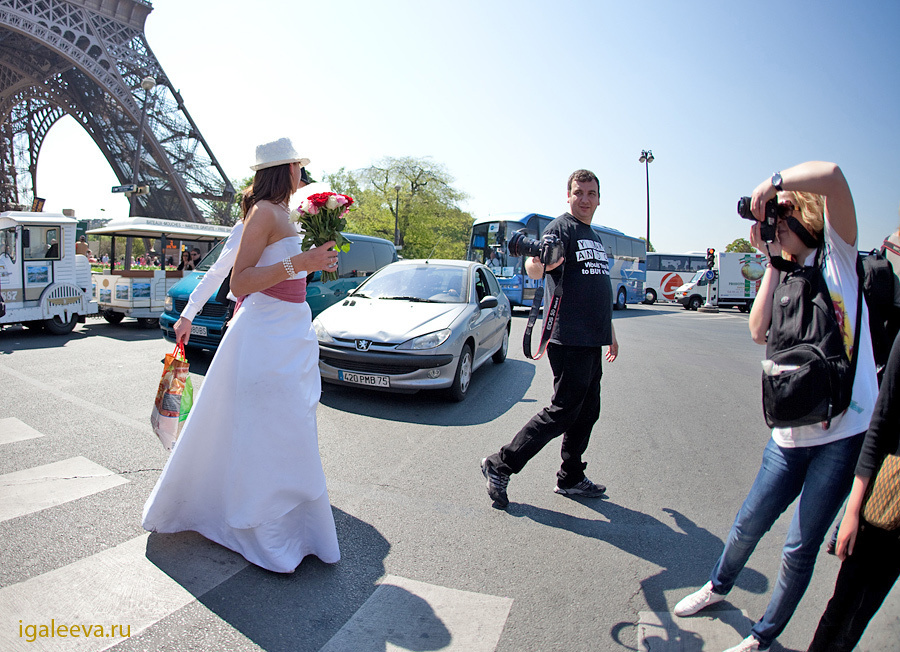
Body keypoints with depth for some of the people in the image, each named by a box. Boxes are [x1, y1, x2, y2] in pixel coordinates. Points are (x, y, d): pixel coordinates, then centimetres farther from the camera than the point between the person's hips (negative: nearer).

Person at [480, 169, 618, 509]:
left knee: (587, 413, 12)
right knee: (563, 411, -7)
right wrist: (539, 262, -49)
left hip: (593, 341, 9)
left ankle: (571, 479, 25)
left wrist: (610, 333, 26)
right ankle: (500, 465, 1)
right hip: (569, 340, -9)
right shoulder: (561, 228, -7)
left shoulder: (596, 238, 20)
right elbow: (533, 268, -25)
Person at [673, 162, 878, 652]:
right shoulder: (785, 279, 12)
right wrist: (773, 261, -5)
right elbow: (759, 332, -9)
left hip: (847, 431, -4)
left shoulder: (837, 253, -3)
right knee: (748, 525, 16)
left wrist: (773, 183, -11)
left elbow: (831, 175, -22)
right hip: (792, 431, 5)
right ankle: (718, 586, 43)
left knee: (800, 546, 6)